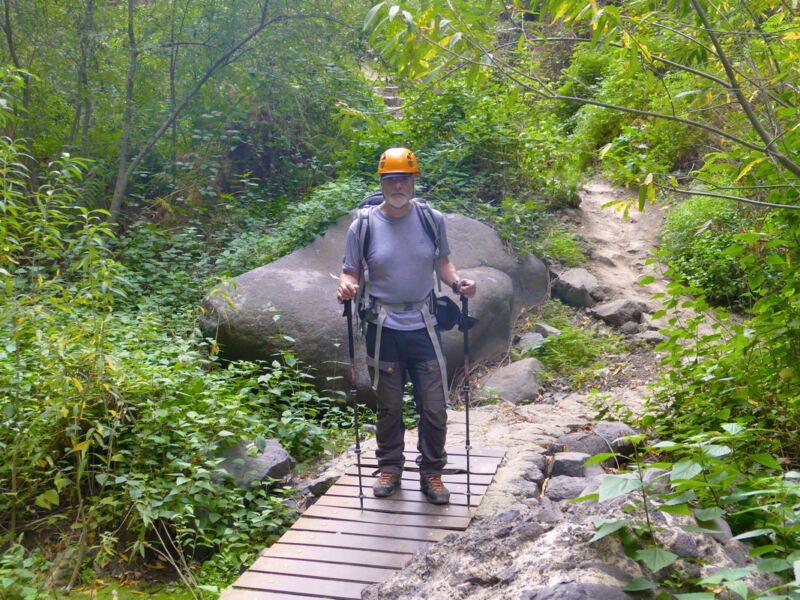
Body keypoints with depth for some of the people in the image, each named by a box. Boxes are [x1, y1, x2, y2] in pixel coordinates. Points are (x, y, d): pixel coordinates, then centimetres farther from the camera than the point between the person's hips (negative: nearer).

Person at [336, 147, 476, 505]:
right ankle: (390, 468, 33)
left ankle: (431, 473, 23)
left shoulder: (432, 219, 0)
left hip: (423, 325, 1)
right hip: (383, 328, -1)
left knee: (434, 407, 3)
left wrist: (457, 283, -6)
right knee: (389, 406, 13)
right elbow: (351, 272, 1)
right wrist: (347, 287, -21)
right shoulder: (363, 226, -5)